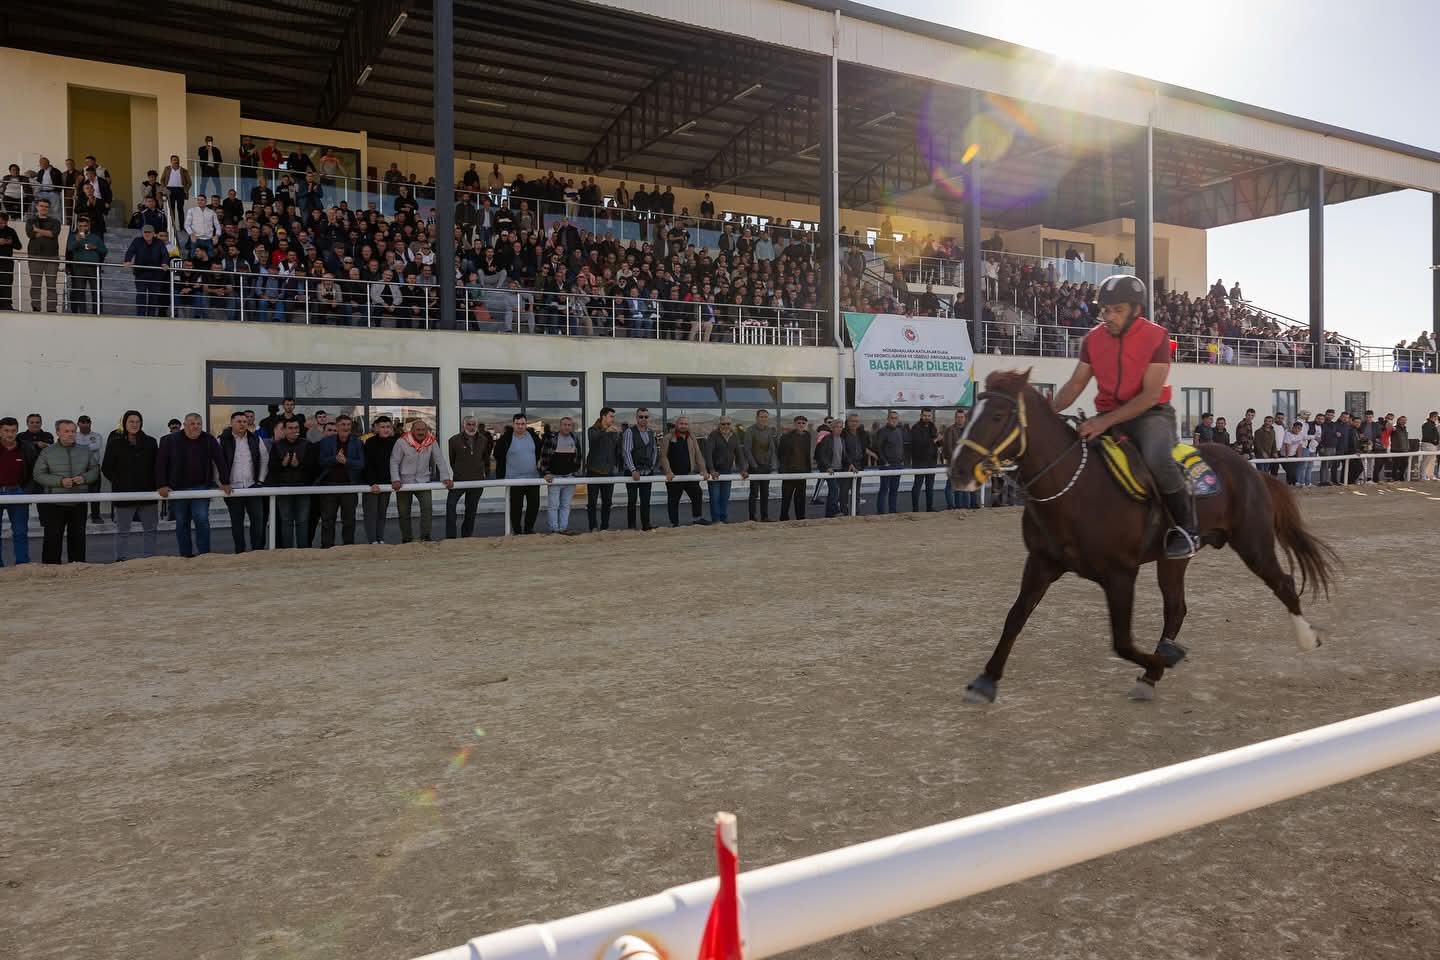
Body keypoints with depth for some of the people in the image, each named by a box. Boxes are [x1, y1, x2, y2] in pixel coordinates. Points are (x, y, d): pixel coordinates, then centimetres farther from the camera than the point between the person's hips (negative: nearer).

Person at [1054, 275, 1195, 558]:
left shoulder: (1156, 336, -12)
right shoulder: (1093, 339, 1)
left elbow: (1150, 395, -18)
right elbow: (1075, 384, 6)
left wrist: (1107, 421, -28)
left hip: (1150, 413, -5)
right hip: (1107, 416, 5)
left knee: (1157, 460, -35)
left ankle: (1185, 527, -12)